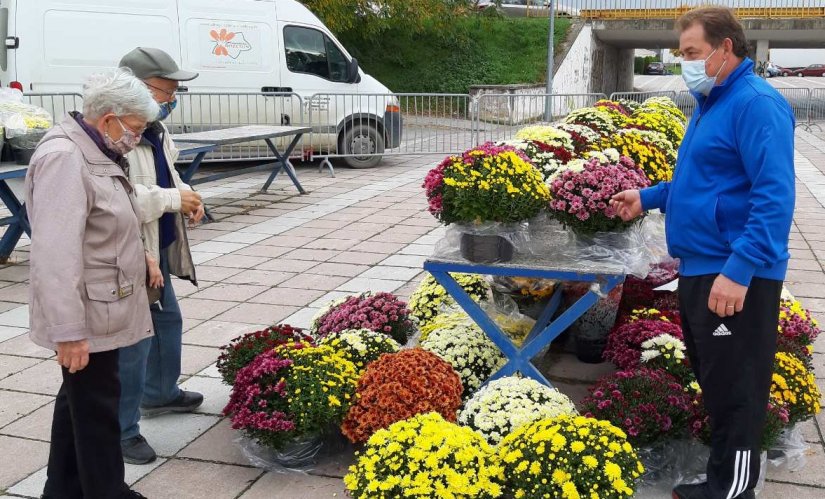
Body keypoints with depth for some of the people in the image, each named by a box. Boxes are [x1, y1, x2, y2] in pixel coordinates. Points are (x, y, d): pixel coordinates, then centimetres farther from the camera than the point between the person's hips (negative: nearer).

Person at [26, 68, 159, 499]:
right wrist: (68, 330, -28)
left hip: (100, 308, 10)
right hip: (87, 315, -10)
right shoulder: (63, 157, -22)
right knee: (96, 407, 2)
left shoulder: (93, 151, 11)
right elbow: (56, 254, -27)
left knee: (79, 400, 19)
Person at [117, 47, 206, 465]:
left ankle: (160, 393, 47)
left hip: (158, 250, 11)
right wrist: (173, 199, -22)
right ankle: (121, 431, 10)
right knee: (134, 340, -4)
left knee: (168, 321, 25)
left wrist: (186, 197, 2)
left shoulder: (155, 130, 9)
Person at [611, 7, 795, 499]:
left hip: (734, 276, -10)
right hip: (701, 268, 11)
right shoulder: (711, 103, 15)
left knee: (734, 391, 1)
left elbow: (774, 196, -25)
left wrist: (739, 270, -30)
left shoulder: (756, 103, -17)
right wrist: (648, 198, 19)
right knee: (713, 382, 19)